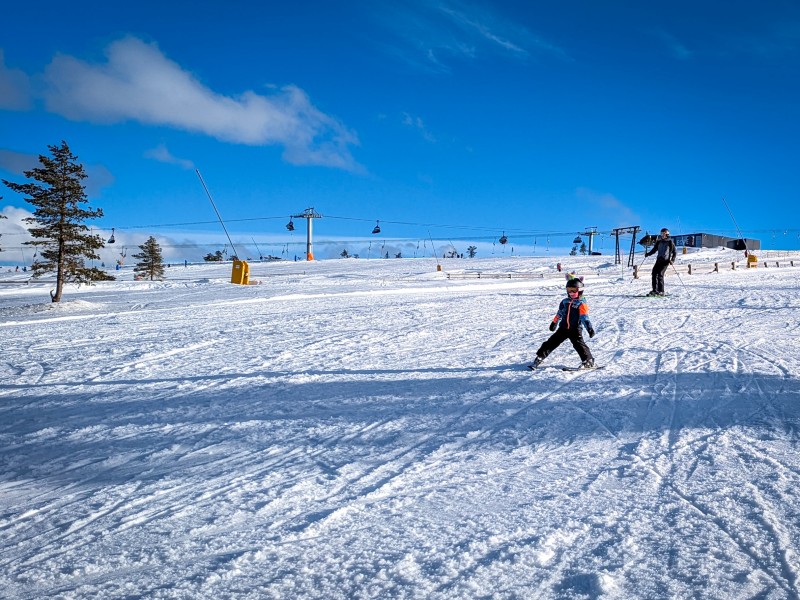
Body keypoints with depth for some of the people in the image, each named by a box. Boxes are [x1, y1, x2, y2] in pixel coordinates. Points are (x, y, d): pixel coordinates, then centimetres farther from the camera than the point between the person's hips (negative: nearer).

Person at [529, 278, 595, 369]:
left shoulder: (581, 304, -6)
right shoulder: (565, 302, 11)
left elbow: (585, 317, -14)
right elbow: (559, 314, 23)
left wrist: (589, 328, -24)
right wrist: (554, 323, 29)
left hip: (575, 329, -5)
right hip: (563, 328, 5)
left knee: (579, 344, -17)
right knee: (551, 342, 2)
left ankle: (588, 361, -2)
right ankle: (539, 357, 8)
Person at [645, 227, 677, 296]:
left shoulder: (670, 242, 1)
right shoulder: (659, 242, 15)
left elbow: (674, 252, 1)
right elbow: (654, 250, 21)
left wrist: (672, 260, -14)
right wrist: (648, 254, 3)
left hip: (665, 260, -6)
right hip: (659, 260, 6)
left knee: (660, 274, -16)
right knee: (654, 273, -3)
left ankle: (661, 291, -13)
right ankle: (655, 290, 5)